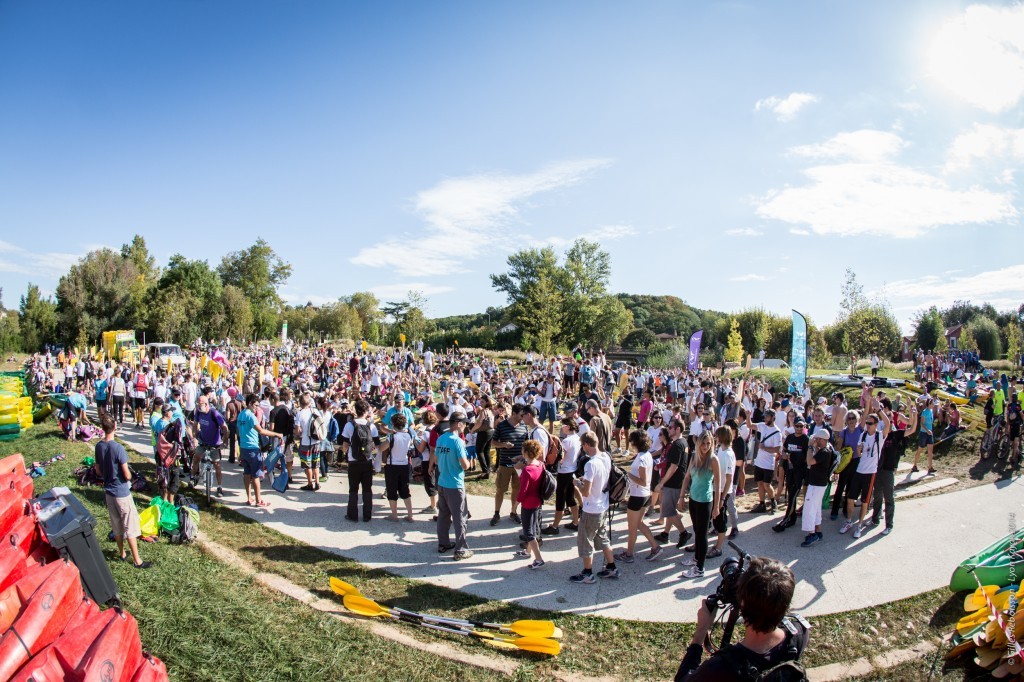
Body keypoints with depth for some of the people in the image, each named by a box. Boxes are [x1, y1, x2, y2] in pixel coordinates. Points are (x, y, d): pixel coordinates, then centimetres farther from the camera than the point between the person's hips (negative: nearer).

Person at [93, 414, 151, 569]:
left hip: (108, 491, 7)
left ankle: (122, 553, 35)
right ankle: (137, 560, 9)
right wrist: (129, 477, 2)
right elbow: (127, 475, -19)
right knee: (130, 527, 3)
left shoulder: (99, 446, -3)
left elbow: (98, 471, 8)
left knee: (116, 526, 20)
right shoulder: (118, 448, -24)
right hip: (122, 492, -7)